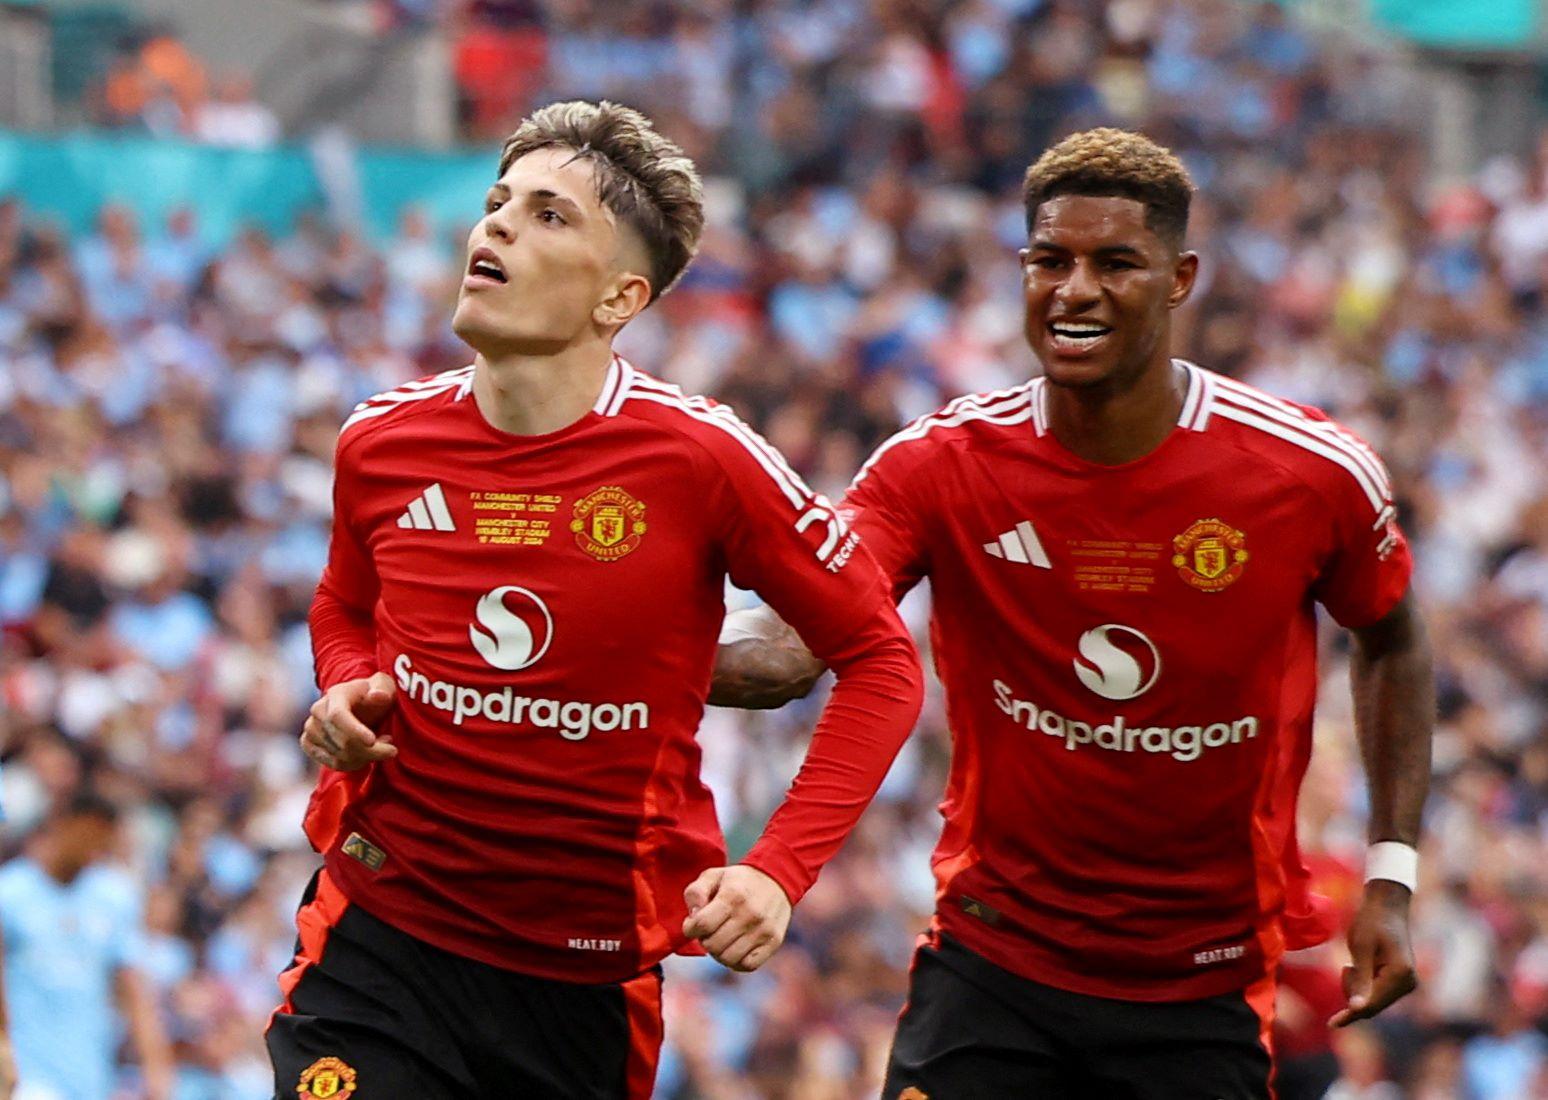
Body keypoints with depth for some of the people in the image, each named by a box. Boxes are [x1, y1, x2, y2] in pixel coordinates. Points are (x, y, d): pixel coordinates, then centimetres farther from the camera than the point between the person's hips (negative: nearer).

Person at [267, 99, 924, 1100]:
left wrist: (779, 871, -15)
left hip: (595, 976, -1)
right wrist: (347, 690, -1)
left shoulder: (697, 458, -13)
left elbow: (880, 659, -5)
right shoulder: (384, 443, 0)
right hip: (383, 942, 1)